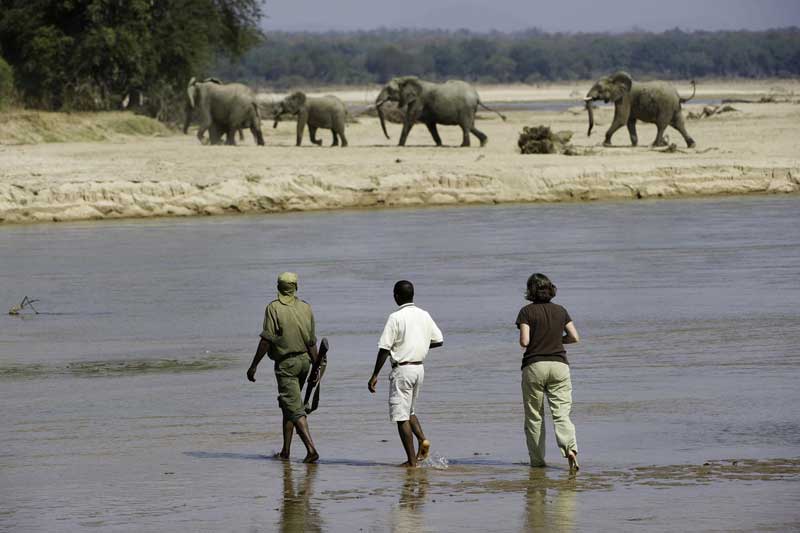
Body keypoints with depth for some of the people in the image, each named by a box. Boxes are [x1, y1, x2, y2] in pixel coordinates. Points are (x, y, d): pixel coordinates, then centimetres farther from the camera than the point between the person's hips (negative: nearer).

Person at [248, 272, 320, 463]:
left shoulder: (274, 308, -13)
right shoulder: (306, 308, 3)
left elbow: (266, 340, -17)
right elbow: (311, 342, 5)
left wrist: (254, 365, -11)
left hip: (285, 363, -6)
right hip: (303, 361, 6)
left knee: (295, 409, -8)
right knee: (287, 404, 20)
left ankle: (311, 449, -21)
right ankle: (285, 450, 23)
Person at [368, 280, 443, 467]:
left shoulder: (396, 318, -13)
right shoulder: (424, 316, 5)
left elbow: (384, 348, -14)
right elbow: (438, 340, 11)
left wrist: (375, 375, -10)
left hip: (402, 369, -7)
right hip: (419, 367, 7)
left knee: (401, 416, -1)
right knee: (410, 411, 23)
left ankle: (412, 460, -4)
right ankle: (422, 440, -2)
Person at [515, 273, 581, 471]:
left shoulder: (527, 312, -4)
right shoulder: (560, 311, 8)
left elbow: (524, 341, -12)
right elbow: (574, 337, 7)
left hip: (534, 365, -2)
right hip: (559, 364, 2)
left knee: (534, 416, 9)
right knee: (562, 413, -4)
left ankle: (537, 460, 11)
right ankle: (569, 447, -28)